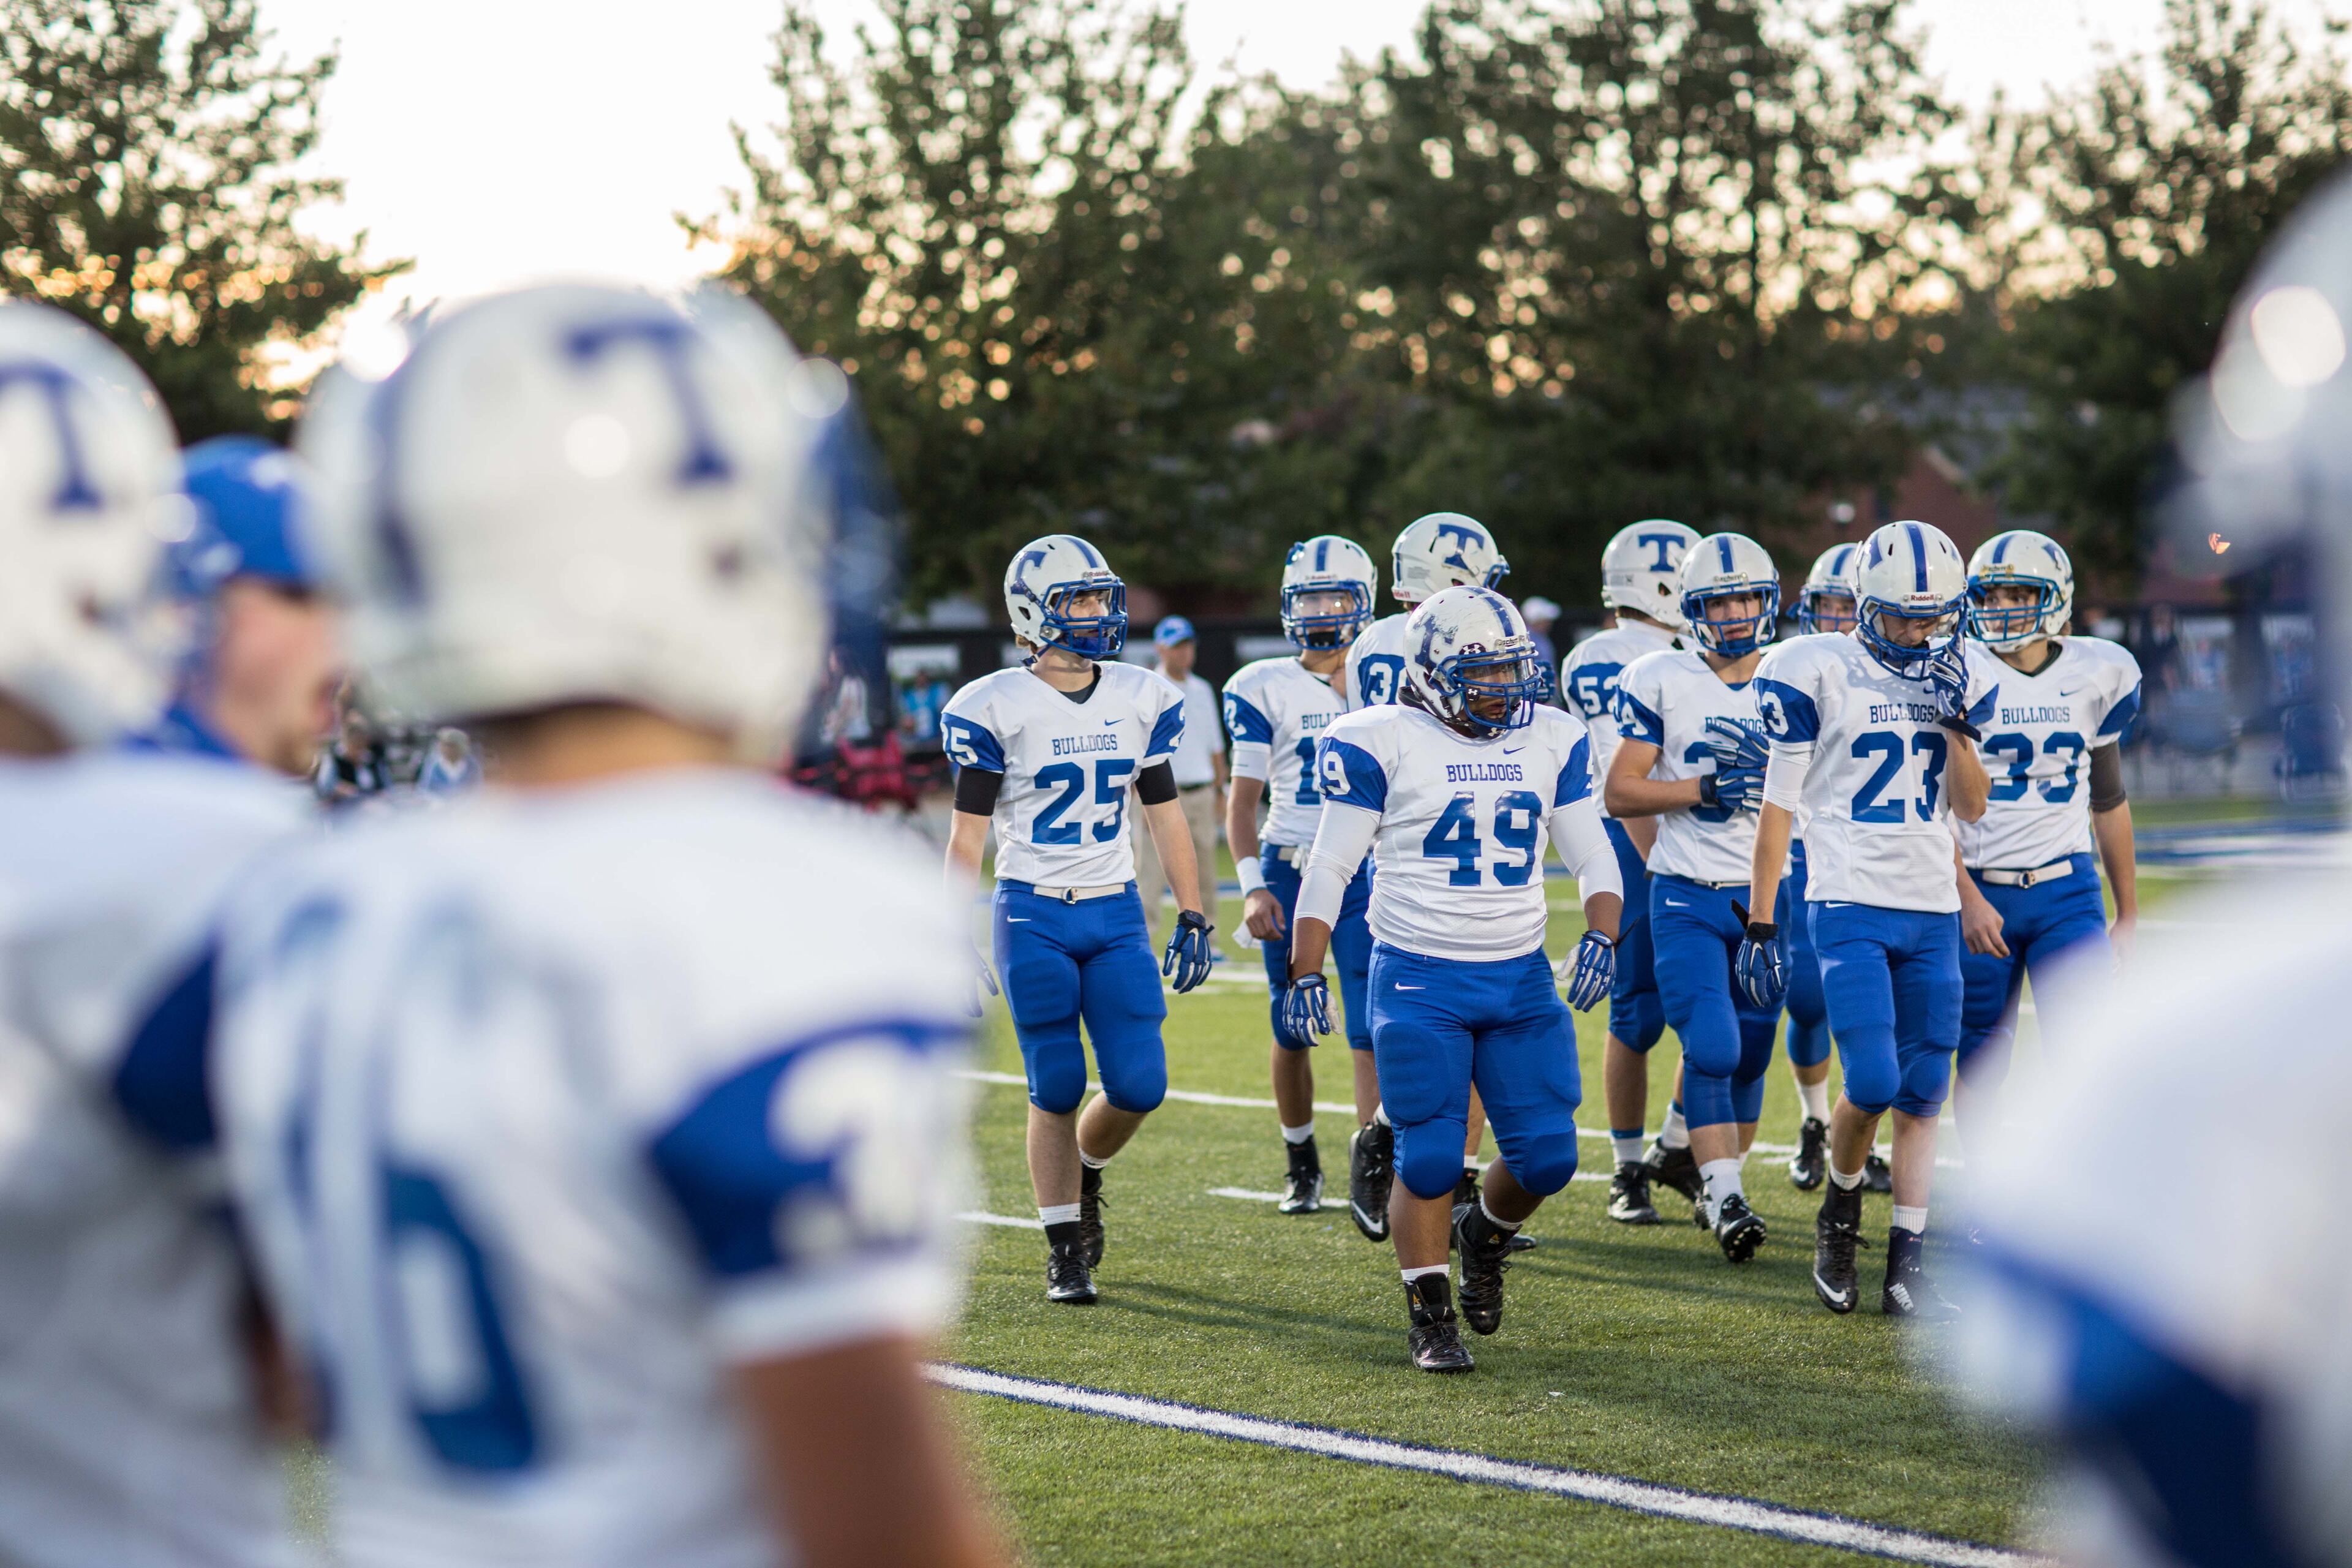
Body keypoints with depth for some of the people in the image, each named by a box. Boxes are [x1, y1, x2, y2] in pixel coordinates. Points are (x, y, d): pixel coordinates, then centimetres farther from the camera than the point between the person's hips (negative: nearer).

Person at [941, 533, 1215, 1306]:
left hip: (1117, 915, 4)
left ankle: (1081, 1174, 29)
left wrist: (1192, 915, 7)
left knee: (1139, 1086, -3)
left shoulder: (1141, 699, 5)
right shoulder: (995, 707, -8)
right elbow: (967, 835, -4)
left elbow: (1166, 815, 12)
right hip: (1034, 916, -4)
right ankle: (1065, 1254, 10)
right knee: (1057, 1090, -2)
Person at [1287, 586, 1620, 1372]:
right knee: (1429, 1158, -3)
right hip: (1419, 978, -4)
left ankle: (1484, 1233, 32)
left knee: (1546, 1155, 0)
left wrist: (1601, 936, -8)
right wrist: (1305, 973, -7)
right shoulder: (1385, 742, -7)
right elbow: (1330, 866, -3)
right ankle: (1430, 1318, 13)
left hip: (1521, 981, 4)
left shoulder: (1552, 741, 6)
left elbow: (1593, 856, 10)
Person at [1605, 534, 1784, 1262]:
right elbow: (1619, 793, -4)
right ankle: (1724, 1198, -11)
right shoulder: (1661, 682, -3)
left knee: (1749, 1056, 8)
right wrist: (1702, 790, -17)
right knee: (1712, 1049, -15)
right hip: (1688, 898, -3)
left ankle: (1720, 1185, 24)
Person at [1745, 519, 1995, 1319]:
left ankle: (1906, 1268, 8)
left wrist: (1957, 724, -8)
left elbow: (1971, 809, 8)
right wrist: (1761, 924, -4)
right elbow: (1779, 803, -2)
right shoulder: (1818, 673, -5)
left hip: (1933, 912, 5)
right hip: (1849, 906, -4)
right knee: (1872, 1085, -14)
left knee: (1922, 1097, 3)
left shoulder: (1960, 681, 8)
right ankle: (1839, 1214, 14)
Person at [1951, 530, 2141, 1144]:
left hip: (2067, 891, 1)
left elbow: (2109, 801, 14)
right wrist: (1968, 900, -15)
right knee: (1982, 1063, 8)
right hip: (1980, 892, -1)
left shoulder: (2096, 675, 3)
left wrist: (2128, 911, 17)